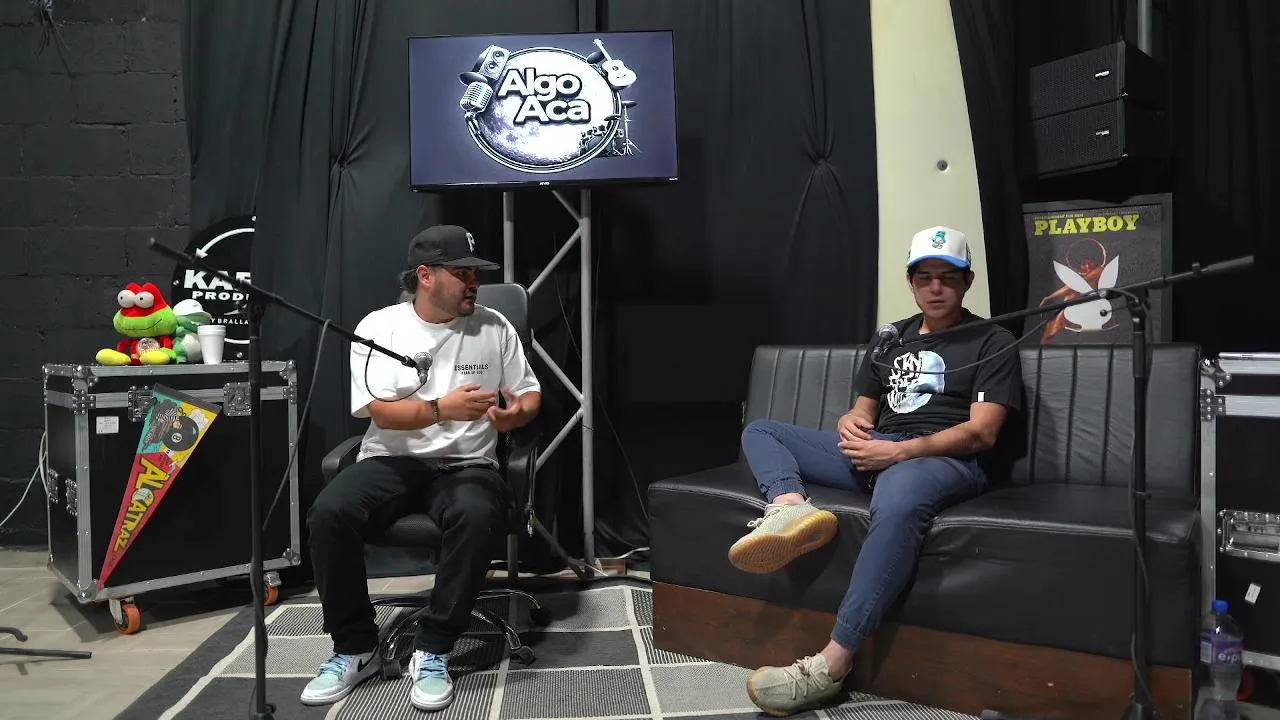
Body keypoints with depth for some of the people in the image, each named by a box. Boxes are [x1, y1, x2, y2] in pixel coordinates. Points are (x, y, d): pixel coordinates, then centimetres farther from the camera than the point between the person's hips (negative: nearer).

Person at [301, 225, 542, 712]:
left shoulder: (494, 327, 6)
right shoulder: (379, 326, 0)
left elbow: (530, 394, 12)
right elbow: (381, 412, -10)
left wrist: (516, 414, -13)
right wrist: (443, 408, -27)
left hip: (465, 465, 0)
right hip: (391, 461, 0)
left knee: (476, 516, -35)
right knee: (329, 512, -28)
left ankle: (432, 652, -19)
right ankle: (355, 649, -9)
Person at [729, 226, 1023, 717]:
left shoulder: (992, 341, 6)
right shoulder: (891, 337, 24)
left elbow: (980, 434, -6)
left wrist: (901, 451, -20)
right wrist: (849, 425, -4)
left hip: (942, 459, -7)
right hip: (873, 452, 7)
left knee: (897, 505, -42)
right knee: (759, 431, -3)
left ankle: (831, 664, -41)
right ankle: (791, 509, -38)